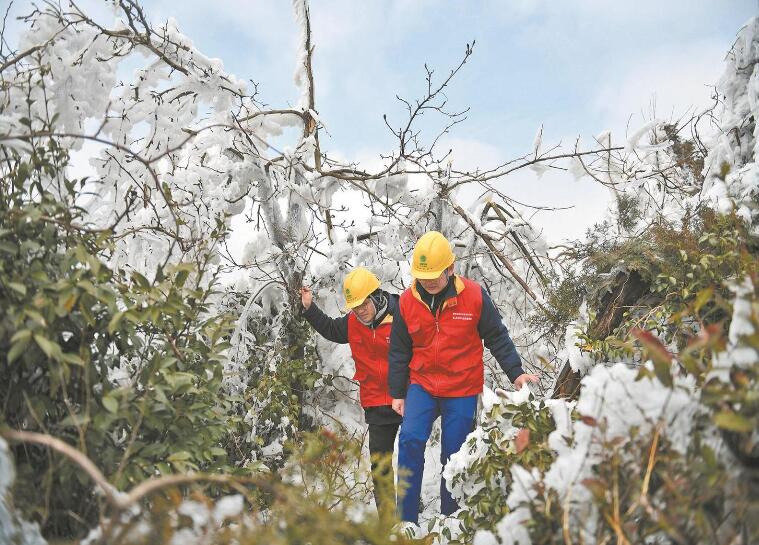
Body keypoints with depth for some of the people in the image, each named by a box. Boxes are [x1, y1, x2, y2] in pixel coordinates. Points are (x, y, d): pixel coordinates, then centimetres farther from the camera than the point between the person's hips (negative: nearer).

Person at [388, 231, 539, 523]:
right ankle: (406, 518, -8)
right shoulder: (407, 301, -3)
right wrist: (397, 393, 7)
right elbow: (398, 351, 6)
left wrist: (516, 373, -4)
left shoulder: (474, 296, -9)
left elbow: (497, 337, 1)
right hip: (421, 385, 1)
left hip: (462, 390, -1)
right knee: (410, 440, -16)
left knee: (454, 455, 4)